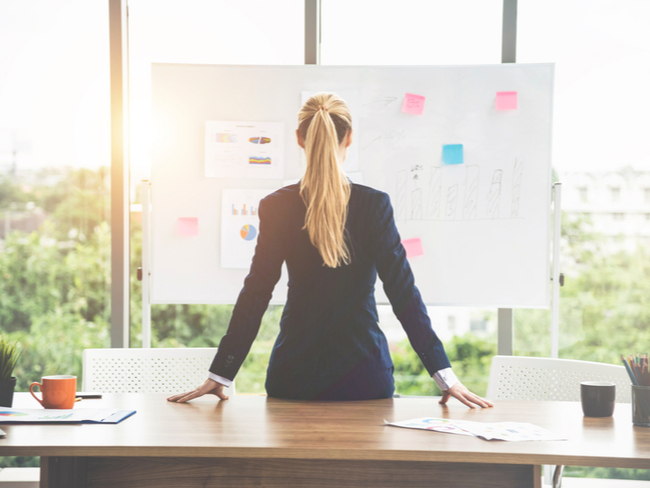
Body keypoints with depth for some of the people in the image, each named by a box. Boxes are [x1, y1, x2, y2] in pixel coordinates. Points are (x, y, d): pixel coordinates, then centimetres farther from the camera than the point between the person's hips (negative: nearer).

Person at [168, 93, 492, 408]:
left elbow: (255, 294, -5)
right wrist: (444, 374, -6)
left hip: (293, 372, 1)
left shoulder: (276, 207, -6)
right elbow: (403, 291, -9)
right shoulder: (374, 205, -9)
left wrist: (220, 374, 1)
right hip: (362, 370, -1)